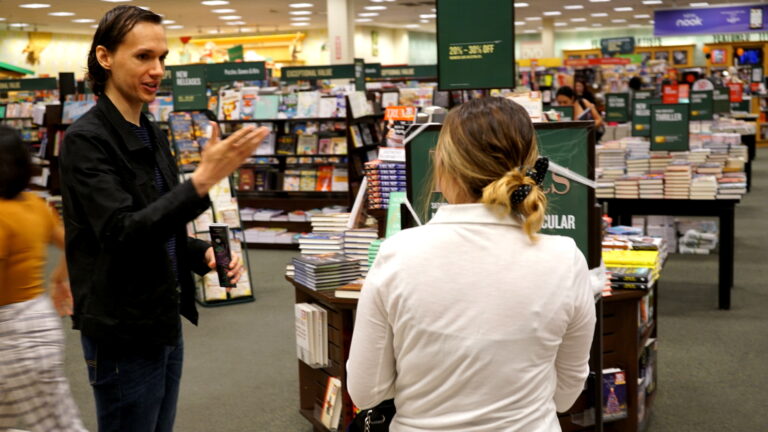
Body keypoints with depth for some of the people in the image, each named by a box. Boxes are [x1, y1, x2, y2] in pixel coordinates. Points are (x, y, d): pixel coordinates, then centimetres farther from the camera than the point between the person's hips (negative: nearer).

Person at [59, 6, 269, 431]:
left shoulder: (152, 136, 9)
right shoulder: (86, 139, -15)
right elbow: (122, 233, -26)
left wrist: (205, 253, -2)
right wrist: (203, 179, -35)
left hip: (164, 324, 8)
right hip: (122, 336, -8)